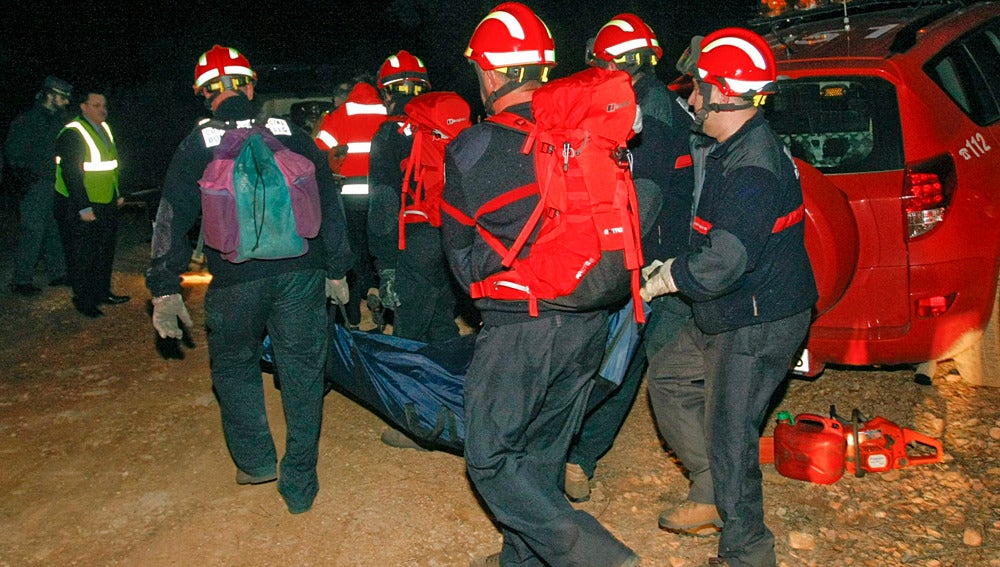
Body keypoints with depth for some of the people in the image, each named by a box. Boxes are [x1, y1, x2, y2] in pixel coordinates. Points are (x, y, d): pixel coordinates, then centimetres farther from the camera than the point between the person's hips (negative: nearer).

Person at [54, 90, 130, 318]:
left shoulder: (104, 129, 11)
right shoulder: (72, 134, -17)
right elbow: (71, 173, -21)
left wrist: (118, 194, 18)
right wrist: (84, 208, -22)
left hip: (107, 205, 9)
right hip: (80, 208, -9)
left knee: (105, 251, 18)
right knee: (83, 256, 0)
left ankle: (102, 291, 31)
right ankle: (84, 301, 11)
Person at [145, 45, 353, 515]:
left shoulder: (196, 147, 4)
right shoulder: (292, 136, 9)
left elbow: (172, 221, 1)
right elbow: (329, 206, 10)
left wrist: (165, 289, 6)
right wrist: (336, 269, 16)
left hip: (236, 279, -1)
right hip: (300, 273, 2)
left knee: (234, 364, 22)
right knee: (302, 371, 9)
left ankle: (255, 459, 23)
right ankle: (299, 484, 14)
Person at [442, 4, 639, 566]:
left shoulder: (469, 148, -6)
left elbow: (459, 248, 5)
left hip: (518, 329, -5)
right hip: (589, 322, 6)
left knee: (490, 461, 7)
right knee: (544, 454, 20)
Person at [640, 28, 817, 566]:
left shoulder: (752, 169, -25)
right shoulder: (735, 150, 10)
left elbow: (722, 262, -29)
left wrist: (663, 279, -14)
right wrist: (670, 266, 8)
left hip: (760, 324, -11)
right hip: (729, 316, 11)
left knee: (729, 433, -2)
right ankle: (712, 497, 34)